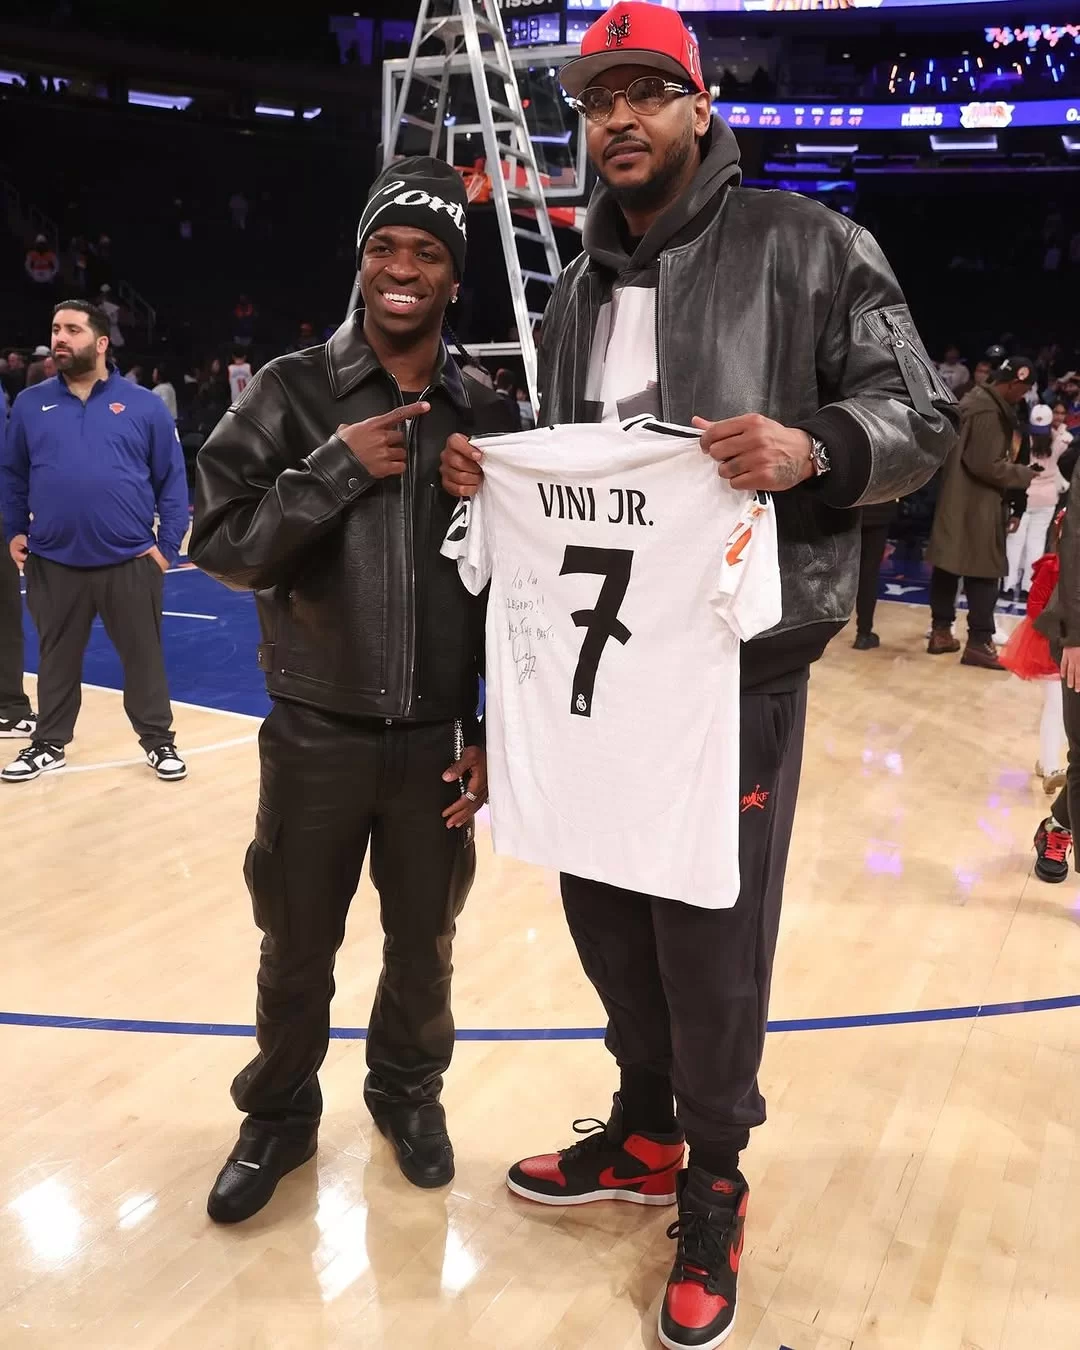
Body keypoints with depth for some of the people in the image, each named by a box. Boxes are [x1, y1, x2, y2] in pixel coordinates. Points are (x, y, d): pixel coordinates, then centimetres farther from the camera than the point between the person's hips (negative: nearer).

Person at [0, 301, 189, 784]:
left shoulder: (144, 405, 0)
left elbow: (172, 479, 1)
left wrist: (168, 544, -4)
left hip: (130, 562, -2)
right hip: (53, 563, 2)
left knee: (143, 655, 8)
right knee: (57, 657, 15)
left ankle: (159, 740, 24)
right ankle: (49, 744, 29)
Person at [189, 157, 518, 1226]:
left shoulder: (485, 418, 1)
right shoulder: (292, 392, -3)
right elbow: (217, 543, -8)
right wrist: (337, 470, -19)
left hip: (438, 740, 1)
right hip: (313, 734, -1)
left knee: (424, 945, 15)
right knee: (296, 948, 13)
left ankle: (408, 1091, 41)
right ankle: (279, 1115, 36)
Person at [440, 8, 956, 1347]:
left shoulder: (803, 245, -3)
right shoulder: (576, 294, 15)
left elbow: (921, 415, -5)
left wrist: (813, 449, -25)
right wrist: (489, 473, -1)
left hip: (736, 660, -6)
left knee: (709, 938, 2)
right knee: (605, 907, 15)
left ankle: (712, 1190, 25)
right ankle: (643, 1134, 38)